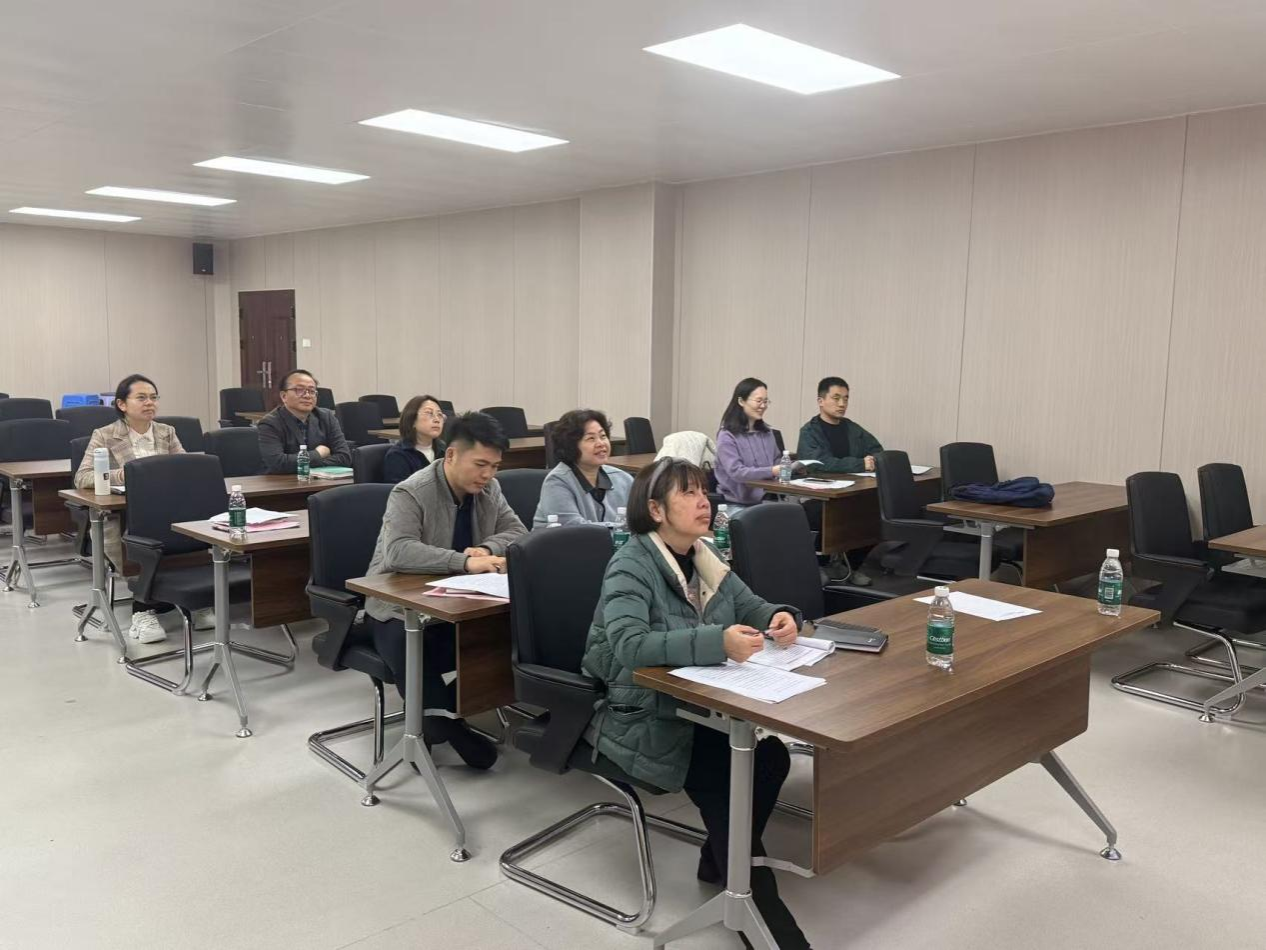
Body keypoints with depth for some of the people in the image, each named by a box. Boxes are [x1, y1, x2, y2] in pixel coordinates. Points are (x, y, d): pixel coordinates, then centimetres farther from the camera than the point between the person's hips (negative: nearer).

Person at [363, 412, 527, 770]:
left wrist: (487, 549, -18)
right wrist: (464, 562, -41)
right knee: (410, 649, -39)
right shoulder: (410, 493, -20)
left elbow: (517, 532, 5)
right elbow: (398, 552, -33)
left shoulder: (489, 490, 2)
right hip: (399, 606, -6)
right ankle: (445, 725, -18)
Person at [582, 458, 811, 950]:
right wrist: (717, 642, -44)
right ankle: (760, 906, -7)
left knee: (771, 756, -15)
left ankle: (723, 861, 10)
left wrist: (780, 617, -12)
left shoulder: (705, 557, 5)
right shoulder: (631, 565, -18)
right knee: (725, 775, -25)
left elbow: (751, 606, 13)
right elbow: (629, 645, -33)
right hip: (641, 721, -7)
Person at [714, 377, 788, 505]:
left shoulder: (767, 432, 17)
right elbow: (736, 472, -17)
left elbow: (777, 461, 24)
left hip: (767, 498, 6)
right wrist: (770, 471, -28)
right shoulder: (727, 436, -6)